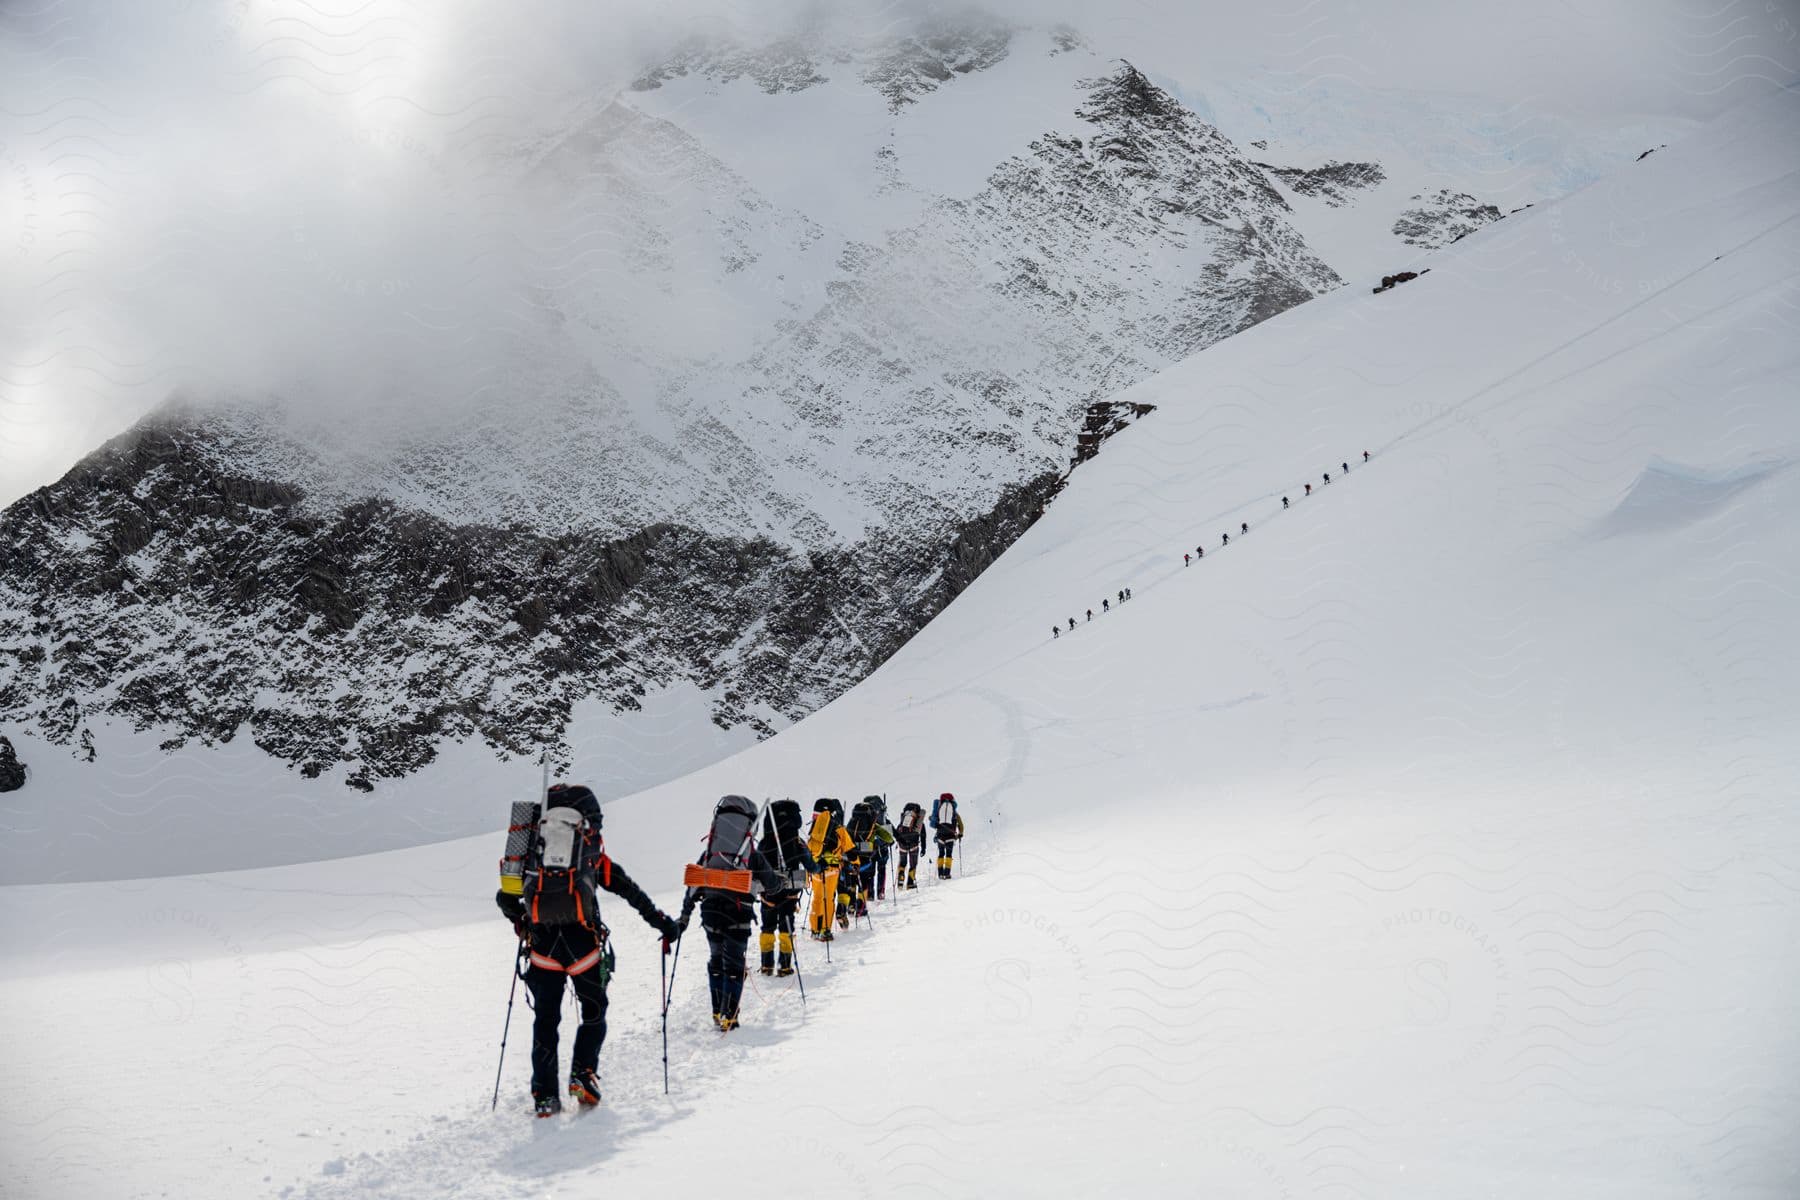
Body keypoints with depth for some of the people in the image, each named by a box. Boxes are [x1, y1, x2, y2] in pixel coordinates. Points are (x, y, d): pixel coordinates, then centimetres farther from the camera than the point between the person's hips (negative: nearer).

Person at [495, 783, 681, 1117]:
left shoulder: (533, 856, 14)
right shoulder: (593, 858, 7)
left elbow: (505, 898, 15)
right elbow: (631, 893, 5)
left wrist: (519, 920, 35)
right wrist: (662, 923, 13)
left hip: (542, 945, 2)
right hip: (581, 942, -2)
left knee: (546, 1018, 13)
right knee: (594, 1013, 16)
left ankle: (545, 1095, 9)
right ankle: (583, 1072, 0)